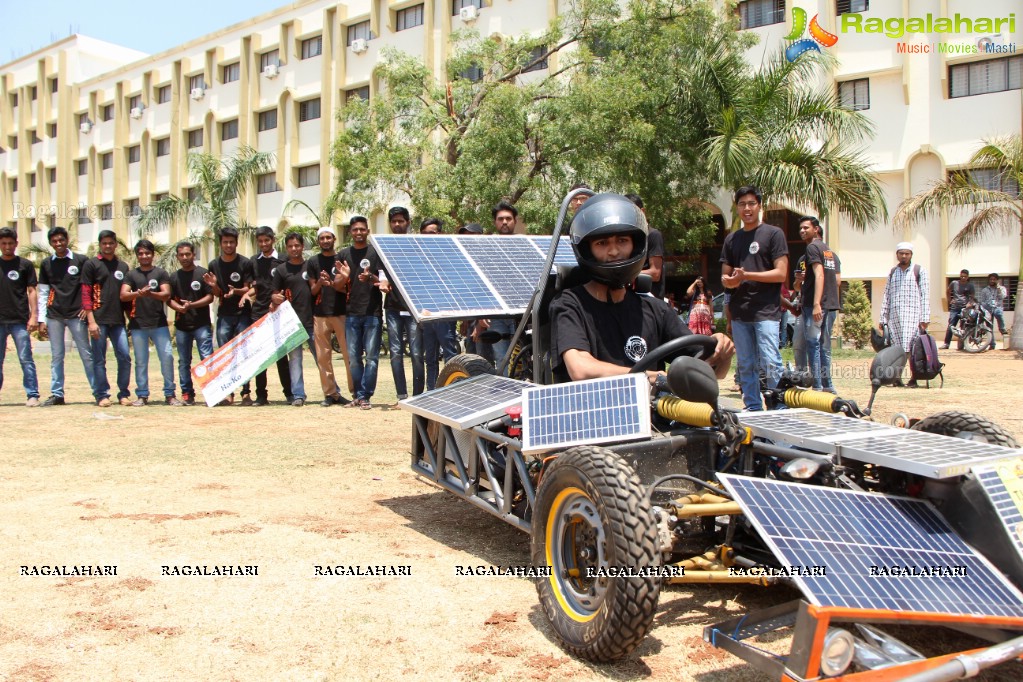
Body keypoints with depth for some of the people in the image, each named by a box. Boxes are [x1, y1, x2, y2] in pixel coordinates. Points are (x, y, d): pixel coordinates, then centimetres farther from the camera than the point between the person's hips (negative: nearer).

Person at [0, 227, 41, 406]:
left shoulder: (25, 264, 4)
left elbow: (31, 291, 2)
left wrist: (34, 316, -6)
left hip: (20, 320, -3)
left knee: (26, 359, -5)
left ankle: (32, 395, -2)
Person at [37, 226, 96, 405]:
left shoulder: (81, 260, 3)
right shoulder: (46, 264, 10)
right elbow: (43, 293, 10)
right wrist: (41, 319, 5)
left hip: (77, 315, -3)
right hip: (54, 316, 3)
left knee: (87, 354, -2)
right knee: (57, 356, 6)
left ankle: (98, 391, 0)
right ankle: (56, 394, 11)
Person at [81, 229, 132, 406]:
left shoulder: (123, 266, 16)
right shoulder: (91, 264, 3)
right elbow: (86, 294, -2)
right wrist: (91, 320, -10)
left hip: (118, 320, 3)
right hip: (99, 320, -3)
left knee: (125, 357, -1)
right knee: (99, 360, 1)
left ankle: (124, 393, 9)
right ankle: (102, 395, 8)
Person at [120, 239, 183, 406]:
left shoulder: (161, 273, 8)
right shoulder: (131, 275, 10)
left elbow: (166, 295, -4)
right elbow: (123, 296, -2)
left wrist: (150, 294, -25)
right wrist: (138, 293, -23)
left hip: (159, 323, -1)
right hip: (138, 325, 1)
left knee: (167, 356, -6)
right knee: (141, 361, 4)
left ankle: (169, 394, 2)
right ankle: (142, 395, 12)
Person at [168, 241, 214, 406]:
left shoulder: (202, 273, 0)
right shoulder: (174, 277, 12)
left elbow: (210, 297, -4)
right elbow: (169, 299, 10)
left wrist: (192, 305, -17)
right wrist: (179, 307, -11)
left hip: (201, 324, -4)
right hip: (181, 325, 4)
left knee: (207, 359, -10)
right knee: (184, 362, 8)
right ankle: (187, 393, 15)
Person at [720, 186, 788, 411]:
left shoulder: (773, 234, 1)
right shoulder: (732, 239, 18)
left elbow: (780, 273, -6)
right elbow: (725, 276, 18)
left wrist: (746, 275, -13)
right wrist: (730, 280, -6)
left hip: (766, 310, -5)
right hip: (739, 311, 6)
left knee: (770, 363, -13)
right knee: (745, 366, 8)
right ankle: (753, 409, 16)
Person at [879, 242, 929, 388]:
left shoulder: (919, 271, 5)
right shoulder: (892, 272, 17)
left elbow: (925, 295, 0)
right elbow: (886, 296, 15)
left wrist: (924, 319, -9)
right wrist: (883, 319, 9)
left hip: (913, 314, -3)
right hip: (894, 314, 3)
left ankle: (914, 378, -2)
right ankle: (896, 377, 6)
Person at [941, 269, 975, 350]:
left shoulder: (970, 286, 6)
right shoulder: (954, 283, 9)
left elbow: (973, 297, 3)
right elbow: (948, 292, 24)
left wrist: (969, 303, -15)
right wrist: (950, 300, 13)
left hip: (965, 308, -2)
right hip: (954, 308, 2)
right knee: (950, 326, -1)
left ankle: (961, 345, -1)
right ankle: (946, 343, 2)